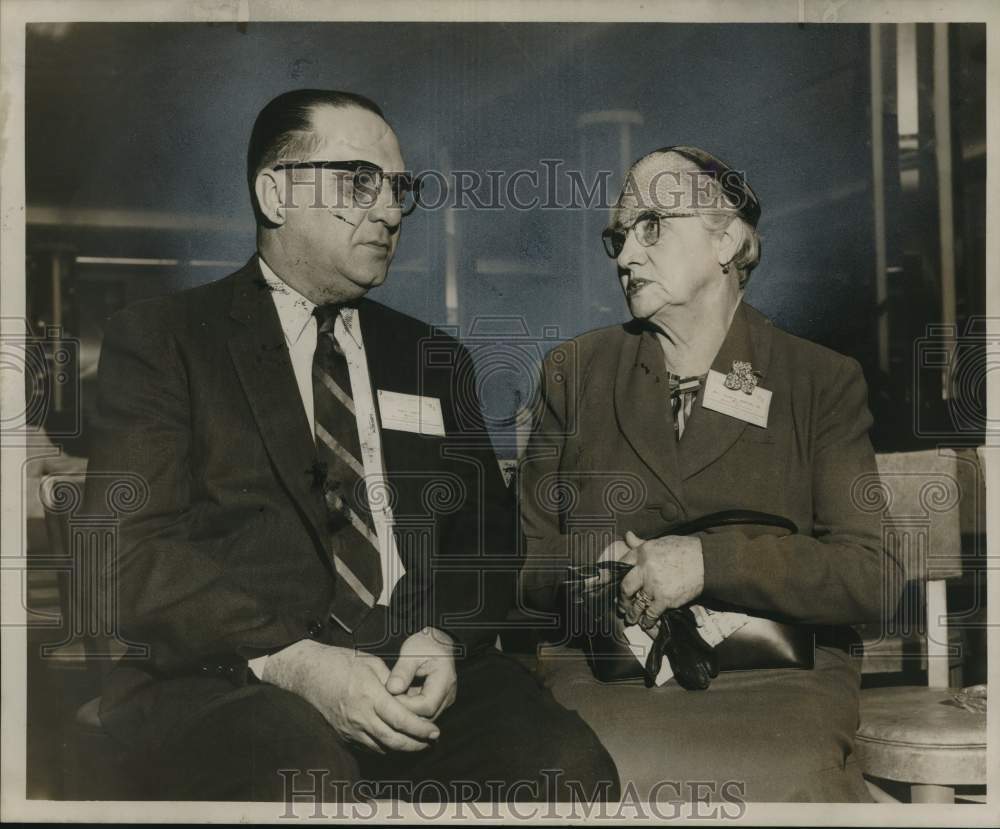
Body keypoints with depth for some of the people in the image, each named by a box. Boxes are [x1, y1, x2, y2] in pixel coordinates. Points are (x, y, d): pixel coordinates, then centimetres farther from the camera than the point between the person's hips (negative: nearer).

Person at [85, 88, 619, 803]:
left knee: (570, 770, -24)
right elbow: (131, 550, -4)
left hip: (419, 669, 4)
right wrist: (292, 660, -18)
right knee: (308, 781, -36)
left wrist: (446, 637, -7)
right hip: (226, 679, -4)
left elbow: (485, 533, 16)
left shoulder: (433, 360, 21)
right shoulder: (159, 340, 7)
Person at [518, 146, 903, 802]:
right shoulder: (573, 372, 11)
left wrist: (708, 562, -15)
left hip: (780, 682, 0)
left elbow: (874, 572, -4)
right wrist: (611, 572, -8)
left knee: (782, 777, -30)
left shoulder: (824, 381, 5)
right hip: (603, 671, 1)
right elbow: (527, 551, 13)